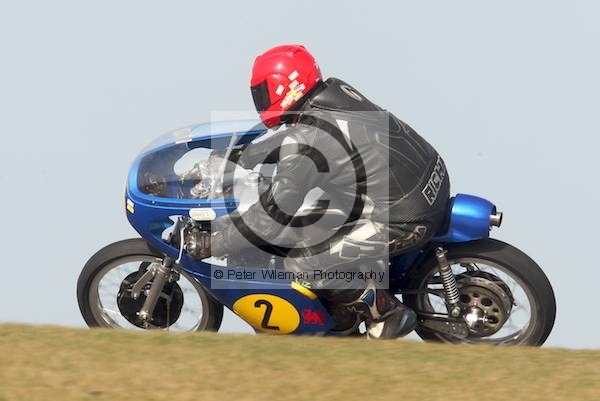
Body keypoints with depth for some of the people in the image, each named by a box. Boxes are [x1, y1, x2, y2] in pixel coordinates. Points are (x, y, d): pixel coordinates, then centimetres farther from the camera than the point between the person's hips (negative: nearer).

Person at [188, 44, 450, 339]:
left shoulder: (308, 142, -20)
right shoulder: (336, 91, 4)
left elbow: (273, 215, -17)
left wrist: (210, 245, -9)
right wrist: (241, 157, 29)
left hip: (405, 221, -9)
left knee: (303, 264, -8)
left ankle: (387, 314, 5)